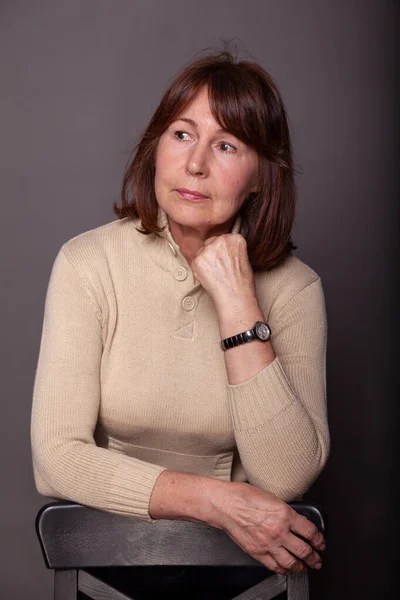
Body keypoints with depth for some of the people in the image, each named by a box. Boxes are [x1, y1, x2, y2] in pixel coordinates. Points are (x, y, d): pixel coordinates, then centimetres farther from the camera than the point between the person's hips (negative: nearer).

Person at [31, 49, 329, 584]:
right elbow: (56, 458, -15)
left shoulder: (293, 287, -9)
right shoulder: (87, 263, -11)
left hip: (240, 553, 1)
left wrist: (238, 307, -22)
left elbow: (288, 479, -18)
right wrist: (213, 498, -22)